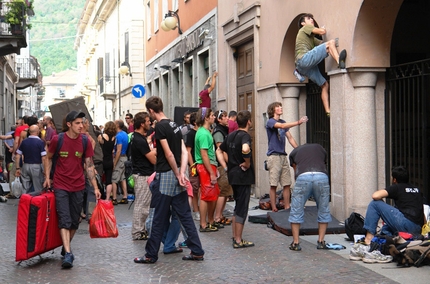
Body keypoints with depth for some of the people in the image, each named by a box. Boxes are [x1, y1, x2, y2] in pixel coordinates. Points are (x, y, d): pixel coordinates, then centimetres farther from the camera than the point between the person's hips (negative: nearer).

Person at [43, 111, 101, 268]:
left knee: (74, 221, 10)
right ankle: (68, 254, -16)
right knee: (64, 220, -11)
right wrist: (47, 177, 0)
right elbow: (49, 158, 7)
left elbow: (89, 165, 0)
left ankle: (65, 248, 29)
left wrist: (95, 187, -4)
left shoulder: (85, 141, -4)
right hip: (61, 186, -3)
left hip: (78, 187, 3)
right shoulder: (57, 140, -9)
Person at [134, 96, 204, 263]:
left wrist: (177, 174, -8)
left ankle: (151, 255, 9)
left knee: (159, 218, 0)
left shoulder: (160, 126, -13)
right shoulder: (174, 125, 12)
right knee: (185, 215, 10)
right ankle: (197, 251, 11)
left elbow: (169, 154, -17)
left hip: (166, 176, -8)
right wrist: (182, 173, -3)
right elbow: (184, 152, 6)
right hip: (176, 176, 8)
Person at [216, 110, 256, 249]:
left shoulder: (231, 135, 10)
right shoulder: (245, 135, -15)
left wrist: (226, 167, 13)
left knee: (238, 206, 19)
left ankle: (235, 236, 24)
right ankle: (238, 241, 2)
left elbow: (219, 151, 19)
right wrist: (247, 163, -19)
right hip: (243, 176, -8)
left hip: (233, 175, 8)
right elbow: (245, 149, -37)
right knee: (242, 209, -2)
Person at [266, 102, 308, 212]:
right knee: (273, 185, -5)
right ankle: (274, 209, -2)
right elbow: (282, 126, -25)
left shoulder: (283, 122, 17)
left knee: (287, 184, 4)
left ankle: (287, 207, 9)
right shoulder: (270, 122, -5)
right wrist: (298, 122, -33)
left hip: (283, 155, 7)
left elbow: (290, 138, 19)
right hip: (273, 156, -7)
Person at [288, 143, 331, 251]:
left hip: (303, 177, -1)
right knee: (323, 211, 17)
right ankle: (321, 241, 19)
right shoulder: (320, 148, 34)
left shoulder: (294, 152, 30)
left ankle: (295, 243, 12)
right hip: (322, 176, 1)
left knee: (296, 212, 11)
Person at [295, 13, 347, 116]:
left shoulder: (312, 39, 40)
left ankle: (328, 111, -1)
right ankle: (339, 60, -42)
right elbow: (322, 32, 1)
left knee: (324, 84, 6)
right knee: (331, 42, -15)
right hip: (304, 58, -9)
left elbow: (322, 43, 29)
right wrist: (323, 28, 22)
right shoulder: (305, 28, 13)